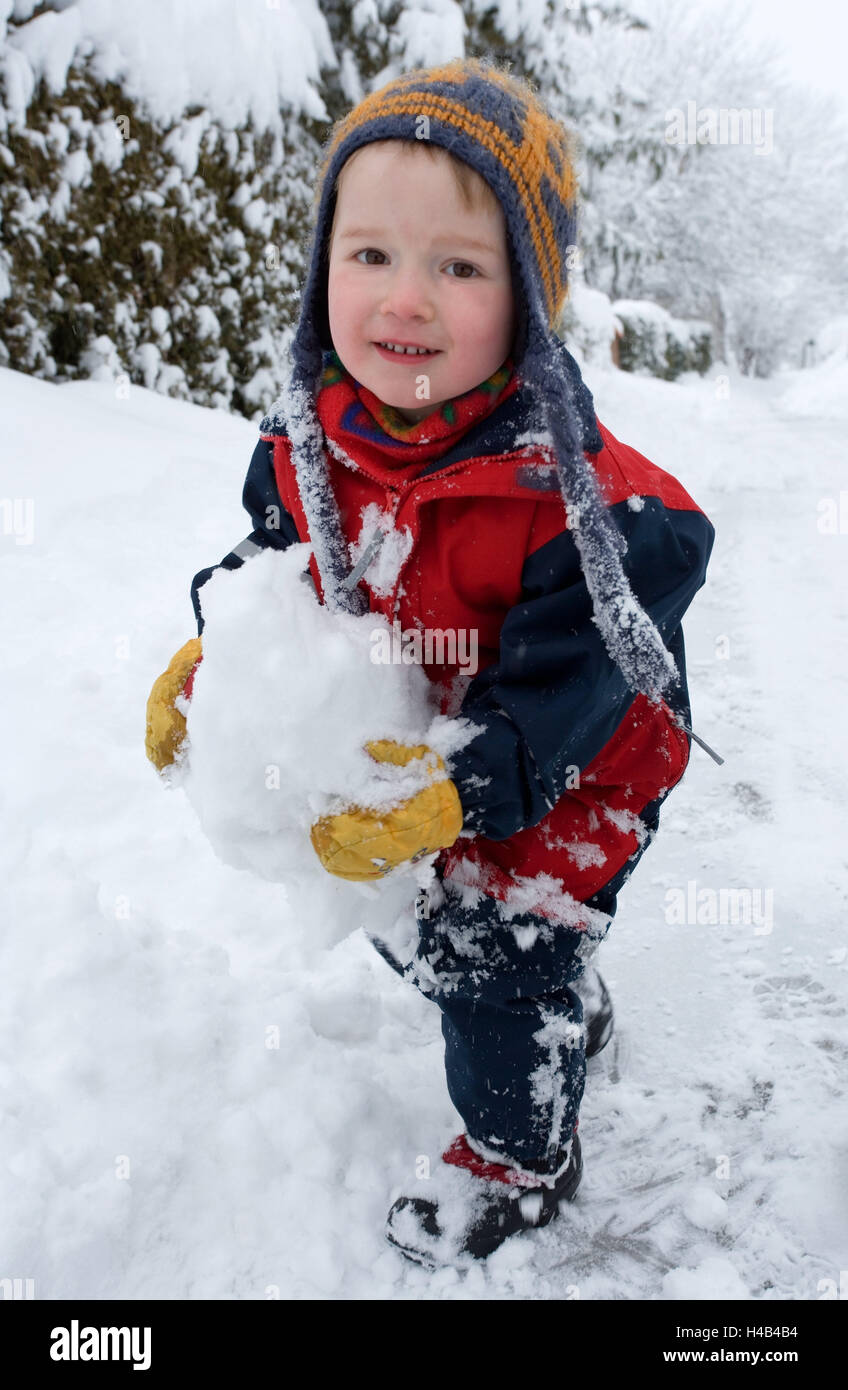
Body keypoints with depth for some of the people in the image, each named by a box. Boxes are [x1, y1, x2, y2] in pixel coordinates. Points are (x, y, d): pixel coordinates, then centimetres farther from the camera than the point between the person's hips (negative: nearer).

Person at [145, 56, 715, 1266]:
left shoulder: (574, 495, -32)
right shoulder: (311, 437, -13)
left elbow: (560, 691, -28)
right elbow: (275, 557, 5)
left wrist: (453, 798, -38)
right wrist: (210, 658, -9)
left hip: (553, 796, -7)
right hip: (393, 758, 7)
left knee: (500, 968, 11)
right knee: (412, 930, 27)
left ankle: (520, 1157, 44)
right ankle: (570, 1020, 57)